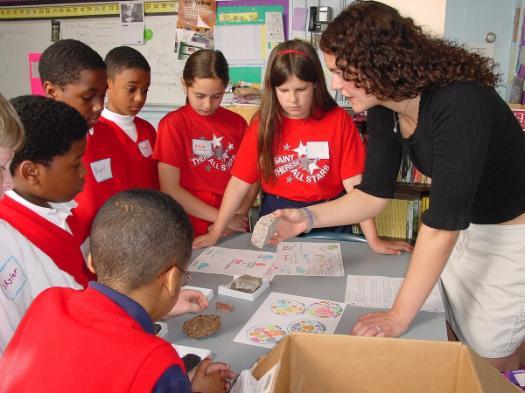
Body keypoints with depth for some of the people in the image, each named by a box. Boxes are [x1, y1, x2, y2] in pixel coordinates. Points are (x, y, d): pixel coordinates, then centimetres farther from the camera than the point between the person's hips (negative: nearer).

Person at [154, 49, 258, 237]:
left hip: (235, 229, 2)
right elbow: (170, 189, -11)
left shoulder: (237, 122, 3)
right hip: (193, 231, -2)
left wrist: (239, 216, -11)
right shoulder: (173, 124, -7)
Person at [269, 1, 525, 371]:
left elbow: (442, 221, -33)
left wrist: (399, 316, -28)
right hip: (464, 227, 7)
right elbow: (373, 194, -3)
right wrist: (308, 217, -17)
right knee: (464, 342, 19)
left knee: (492, 358, 7)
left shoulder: (457, 103, -34)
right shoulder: (383, 110, -10)